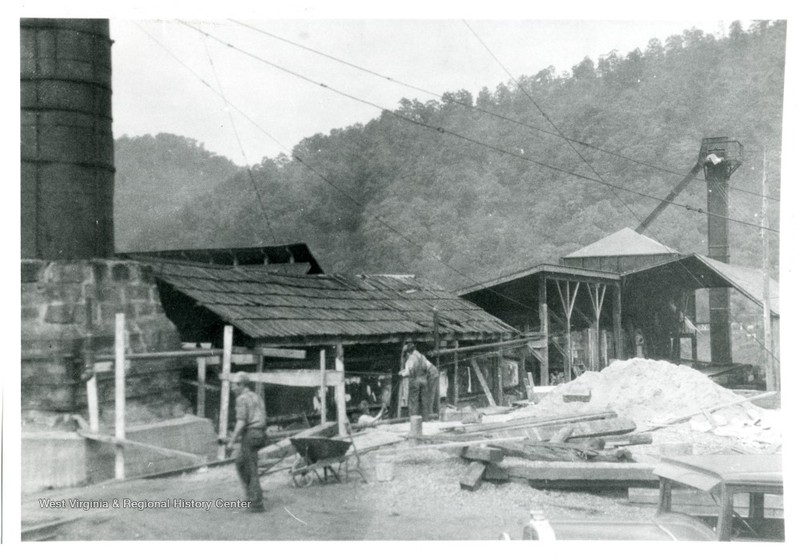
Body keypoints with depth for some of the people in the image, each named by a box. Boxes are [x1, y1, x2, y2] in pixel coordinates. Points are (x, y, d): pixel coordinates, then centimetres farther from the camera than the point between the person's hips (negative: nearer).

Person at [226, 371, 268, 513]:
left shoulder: (241, 399, -10)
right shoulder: (257, 398, 17)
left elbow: (241, 422, -18)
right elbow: (262, 420, 18)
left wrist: (231, 441, -15)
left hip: (250, 436, -8)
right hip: (260, 435, 9)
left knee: (251, 470, -1)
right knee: (240, 463, 21)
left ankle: (257, 504, 0)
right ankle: (252, 494, 15)